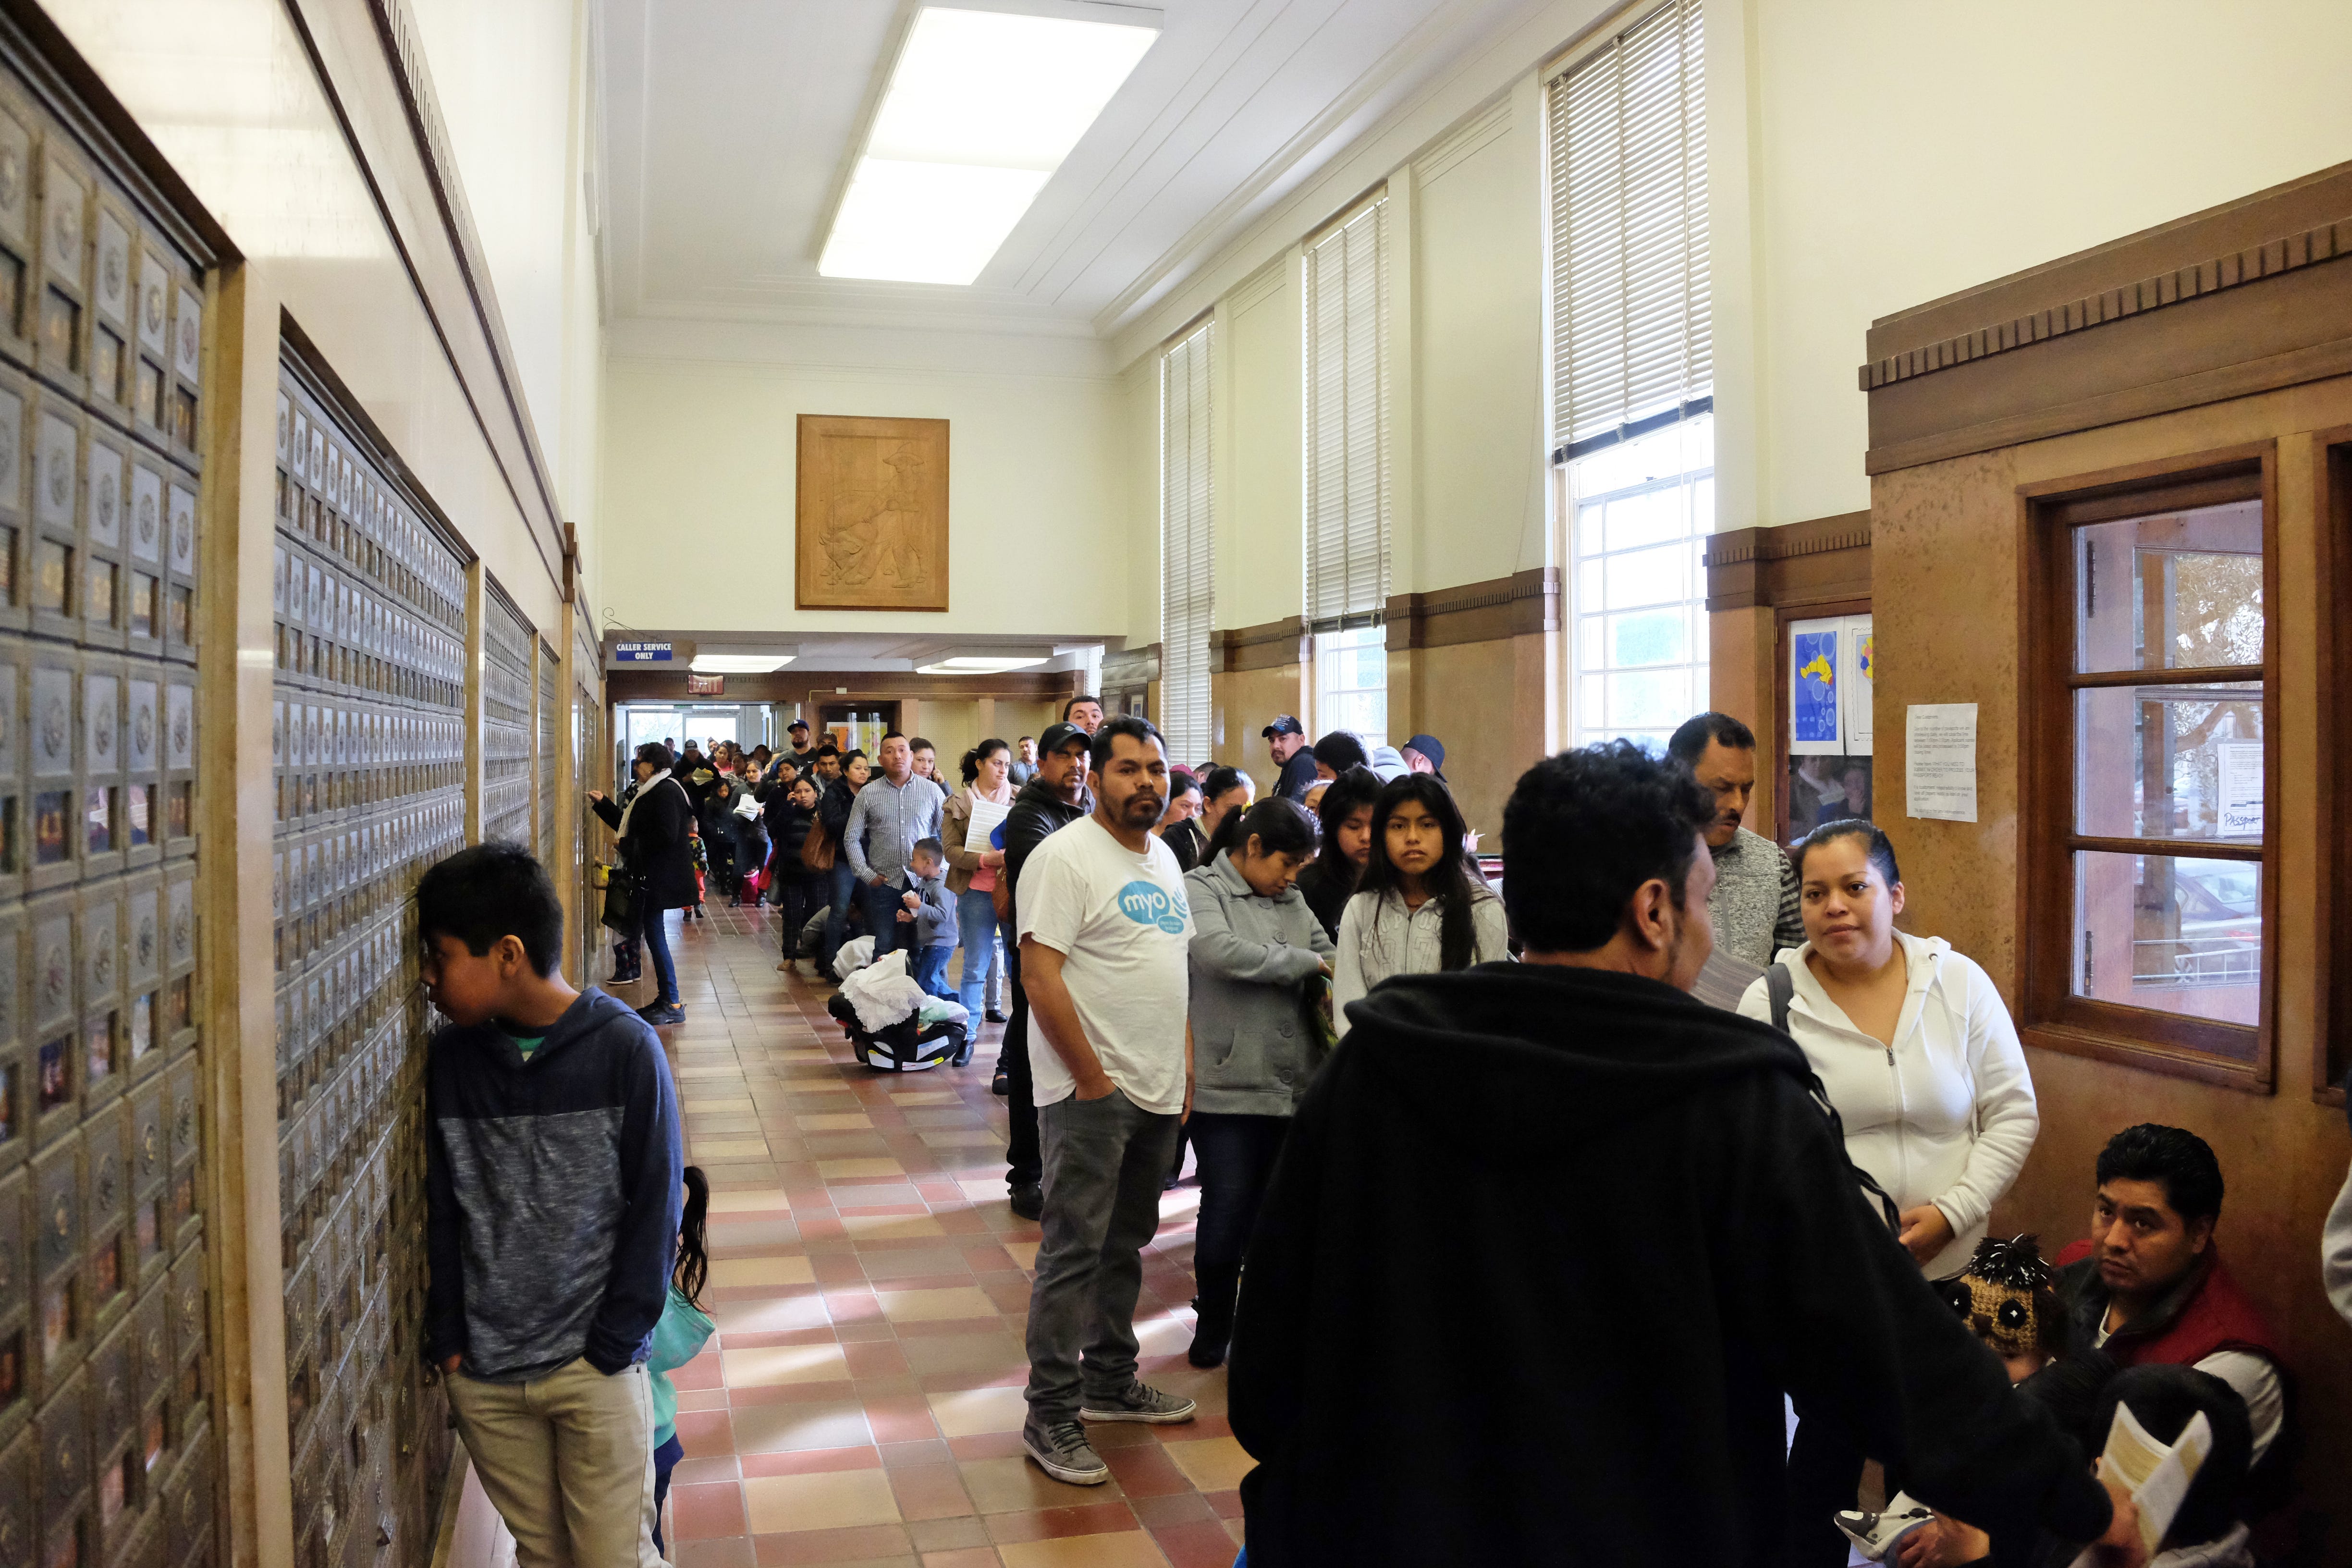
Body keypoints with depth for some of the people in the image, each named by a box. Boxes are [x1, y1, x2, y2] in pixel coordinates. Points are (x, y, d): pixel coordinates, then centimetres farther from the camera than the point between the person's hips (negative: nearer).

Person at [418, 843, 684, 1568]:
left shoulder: (624, 1048, -12)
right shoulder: (452, 1057, 0)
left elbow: (654, 1207, -8)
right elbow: (445, 1210, 7)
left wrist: (613, 1343, -10)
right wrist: (448, 1337, 1)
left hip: (596, 1370, -3)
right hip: (482, 1372, 4)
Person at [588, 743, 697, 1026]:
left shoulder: (666, 792, -15)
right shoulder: (653, 792, 18)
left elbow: (667, 834, -25)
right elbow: (628, 827, 27)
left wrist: (632, 847, -16)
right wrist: (602, 804, 25)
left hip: (660, 877, -10)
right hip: (650, 875, 10)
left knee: (655, 934, -8)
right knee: (653, 934, 12)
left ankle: (672, 1006, -4)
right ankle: (665, 1000, 19)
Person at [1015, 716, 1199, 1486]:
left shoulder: (1163, 859, 13)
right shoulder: (1065, 858, -13)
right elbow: (1039, 973, -19)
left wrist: (1185, 1067, 11)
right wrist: (1093, 1078, -18)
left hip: (1158, 1091, 8)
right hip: (1090, 1093, -8)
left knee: (1126, 1242, 18)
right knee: (1074, 1251, -3)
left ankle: (1110, 1381, 32)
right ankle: (1051, 1416, 7)